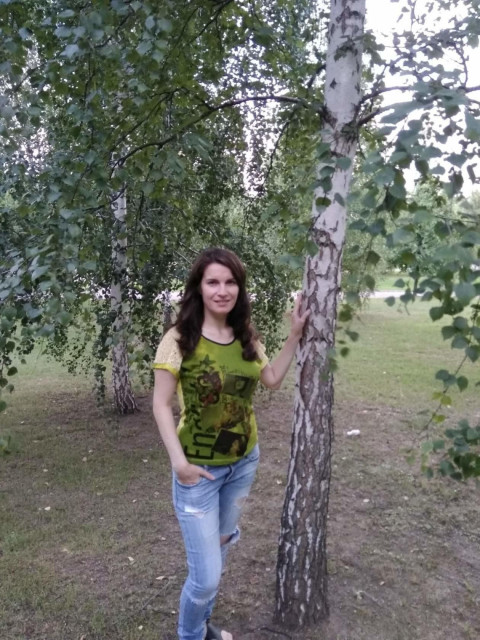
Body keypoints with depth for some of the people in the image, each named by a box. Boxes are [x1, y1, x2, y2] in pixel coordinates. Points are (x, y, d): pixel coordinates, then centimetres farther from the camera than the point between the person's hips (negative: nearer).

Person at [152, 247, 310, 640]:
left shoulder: (246, 337, -3)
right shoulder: (180, 339, -18)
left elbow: (273, 381, 10)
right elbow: (161, 404, -13)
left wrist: (295, 335, 3)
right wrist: (179, 461, -21)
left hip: (245, 462, 6)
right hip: (200, 468, -5)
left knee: (221, 545, 24)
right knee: (206, 575, 0)